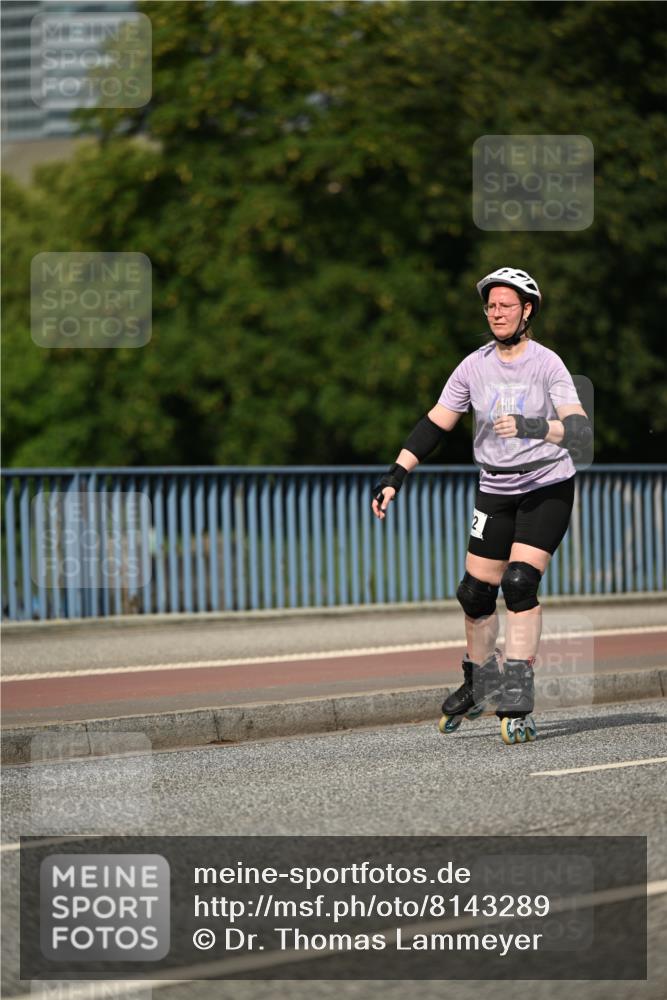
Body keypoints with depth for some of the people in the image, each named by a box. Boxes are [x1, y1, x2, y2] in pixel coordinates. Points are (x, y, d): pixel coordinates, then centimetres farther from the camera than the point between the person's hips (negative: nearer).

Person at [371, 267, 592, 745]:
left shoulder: (547, 364, -13)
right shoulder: (474, 366, -2)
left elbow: (581, 432, -23)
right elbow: (434, 424, 5)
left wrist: (533, 428, -40)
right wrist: (394, 477, 0)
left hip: (548, 489, -4)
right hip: (495, 492, 4)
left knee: (520, 584, -19)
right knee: (476, 592, 3)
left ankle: (518, 705, -16)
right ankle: (478, 685, 29)